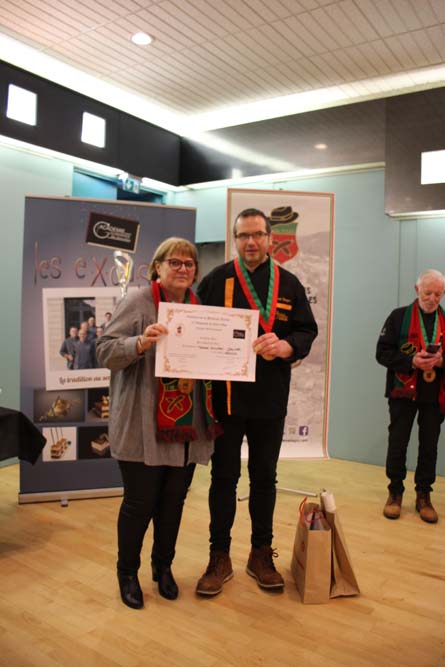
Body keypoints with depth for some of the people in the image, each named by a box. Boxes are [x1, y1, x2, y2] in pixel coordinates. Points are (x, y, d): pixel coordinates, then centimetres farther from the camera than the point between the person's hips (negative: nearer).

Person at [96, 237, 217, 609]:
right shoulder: (137, 303, -7)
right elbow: (106, 352, -13)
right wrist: (141, 343, -30)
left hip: (188, 427, 5)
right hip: (144, 427, -5)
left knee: (174, 500, 15)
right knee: (140, 502, 6)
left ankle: (163, 566, 37)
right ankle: (127, 572, 30)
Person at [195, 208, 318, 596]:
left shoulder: (289, 283, 6)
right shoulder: (216, 280, 1)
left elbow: (307, 331, 3)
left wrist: (285, 345, -18)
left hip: (270, 398, 2)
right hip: (226, 396, -1)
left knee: (264, 477, 14)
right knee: (224, 477, 8)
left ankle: (262, 553, 31)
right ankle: (220, 557, 25)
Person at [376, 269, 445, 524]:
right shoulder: (399, 316, -1)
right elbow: (383, 352, -6)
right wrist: (411, 361, -19)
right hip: (404, 393, -2)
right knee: (397, 445, 4)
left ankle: (424, 496, 23)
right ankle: (395, 493, 20)